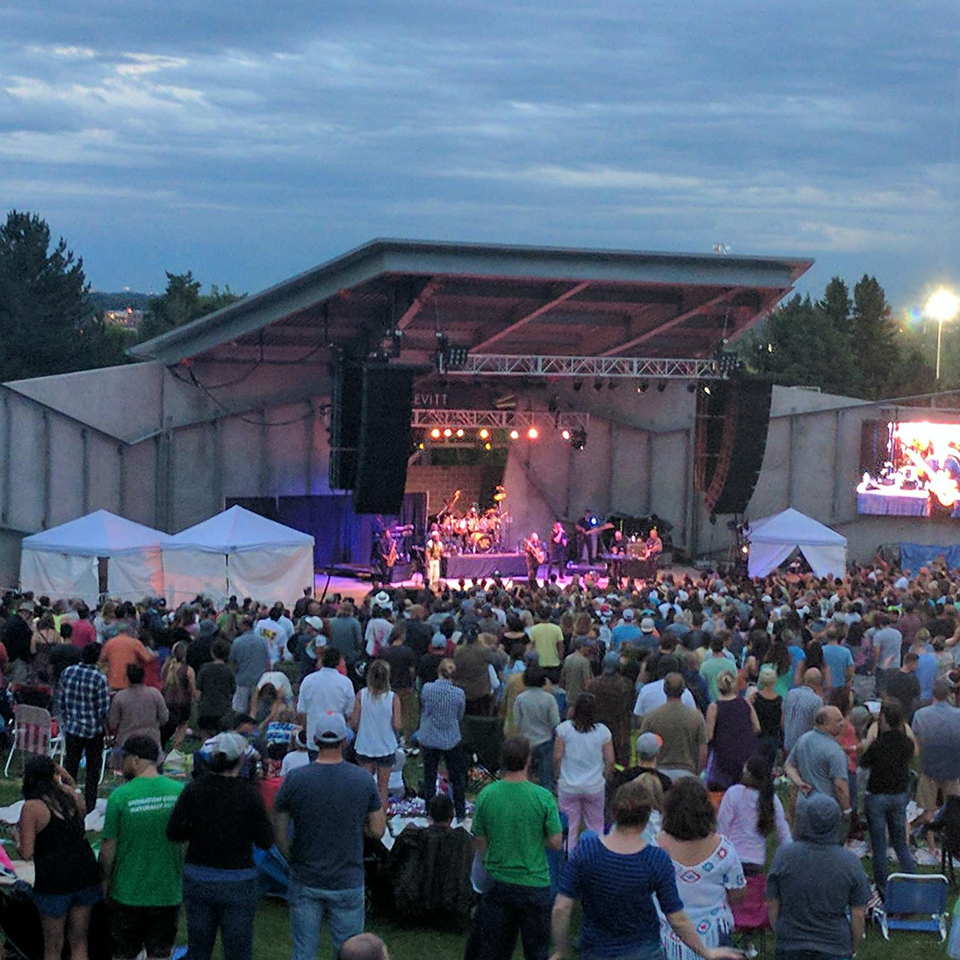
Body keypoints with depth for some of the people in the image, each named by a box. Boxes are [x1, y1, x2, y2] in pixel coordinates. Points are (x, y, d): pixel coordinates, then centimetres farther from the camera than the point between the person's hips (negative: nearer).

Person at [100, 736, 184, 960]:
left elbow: (108, 847, -9)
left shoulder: (120, 796, -15)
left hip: (128, 892, -2)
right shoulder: (180, 792, -6)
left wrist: (105, 878, 8)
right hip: (167, 891, 2)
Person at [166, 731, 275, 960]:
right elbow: (266, 841, -9)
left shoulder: (193, 790, -5)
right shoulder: (249, 794, -13)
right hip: (237, 884, -3)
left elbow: (173, 834, -4)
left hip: (197, 879, 3)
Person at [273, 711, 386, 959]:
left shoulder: (294, 779, -10)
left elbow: (279, 834, -4)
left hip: (305, 883, 0)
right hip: (348, 883, 0)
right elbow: (377, 830, -1)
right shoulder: (363, 780, -9)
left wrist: (295, 862, 11)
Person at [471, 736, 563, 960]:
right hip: (534, 883, -2)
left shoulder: (485, 795, -7)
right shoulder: (543, 797, -15)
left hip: (497, 883, 3)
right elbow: (556, 842, -10)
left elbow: (481, 843, 3)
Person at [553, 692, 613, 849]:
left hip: (568, 786, -1)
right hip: (594, 786, 1)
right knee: (596, 827, 15)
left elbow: (557, 757, -8)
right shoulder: (602, 731, -8)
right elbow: (610, 761, -4)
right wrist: (604, 778, 13)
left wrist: (558, 778, 8)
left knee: (569, 829, 10)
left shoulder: (564, 728, -11)